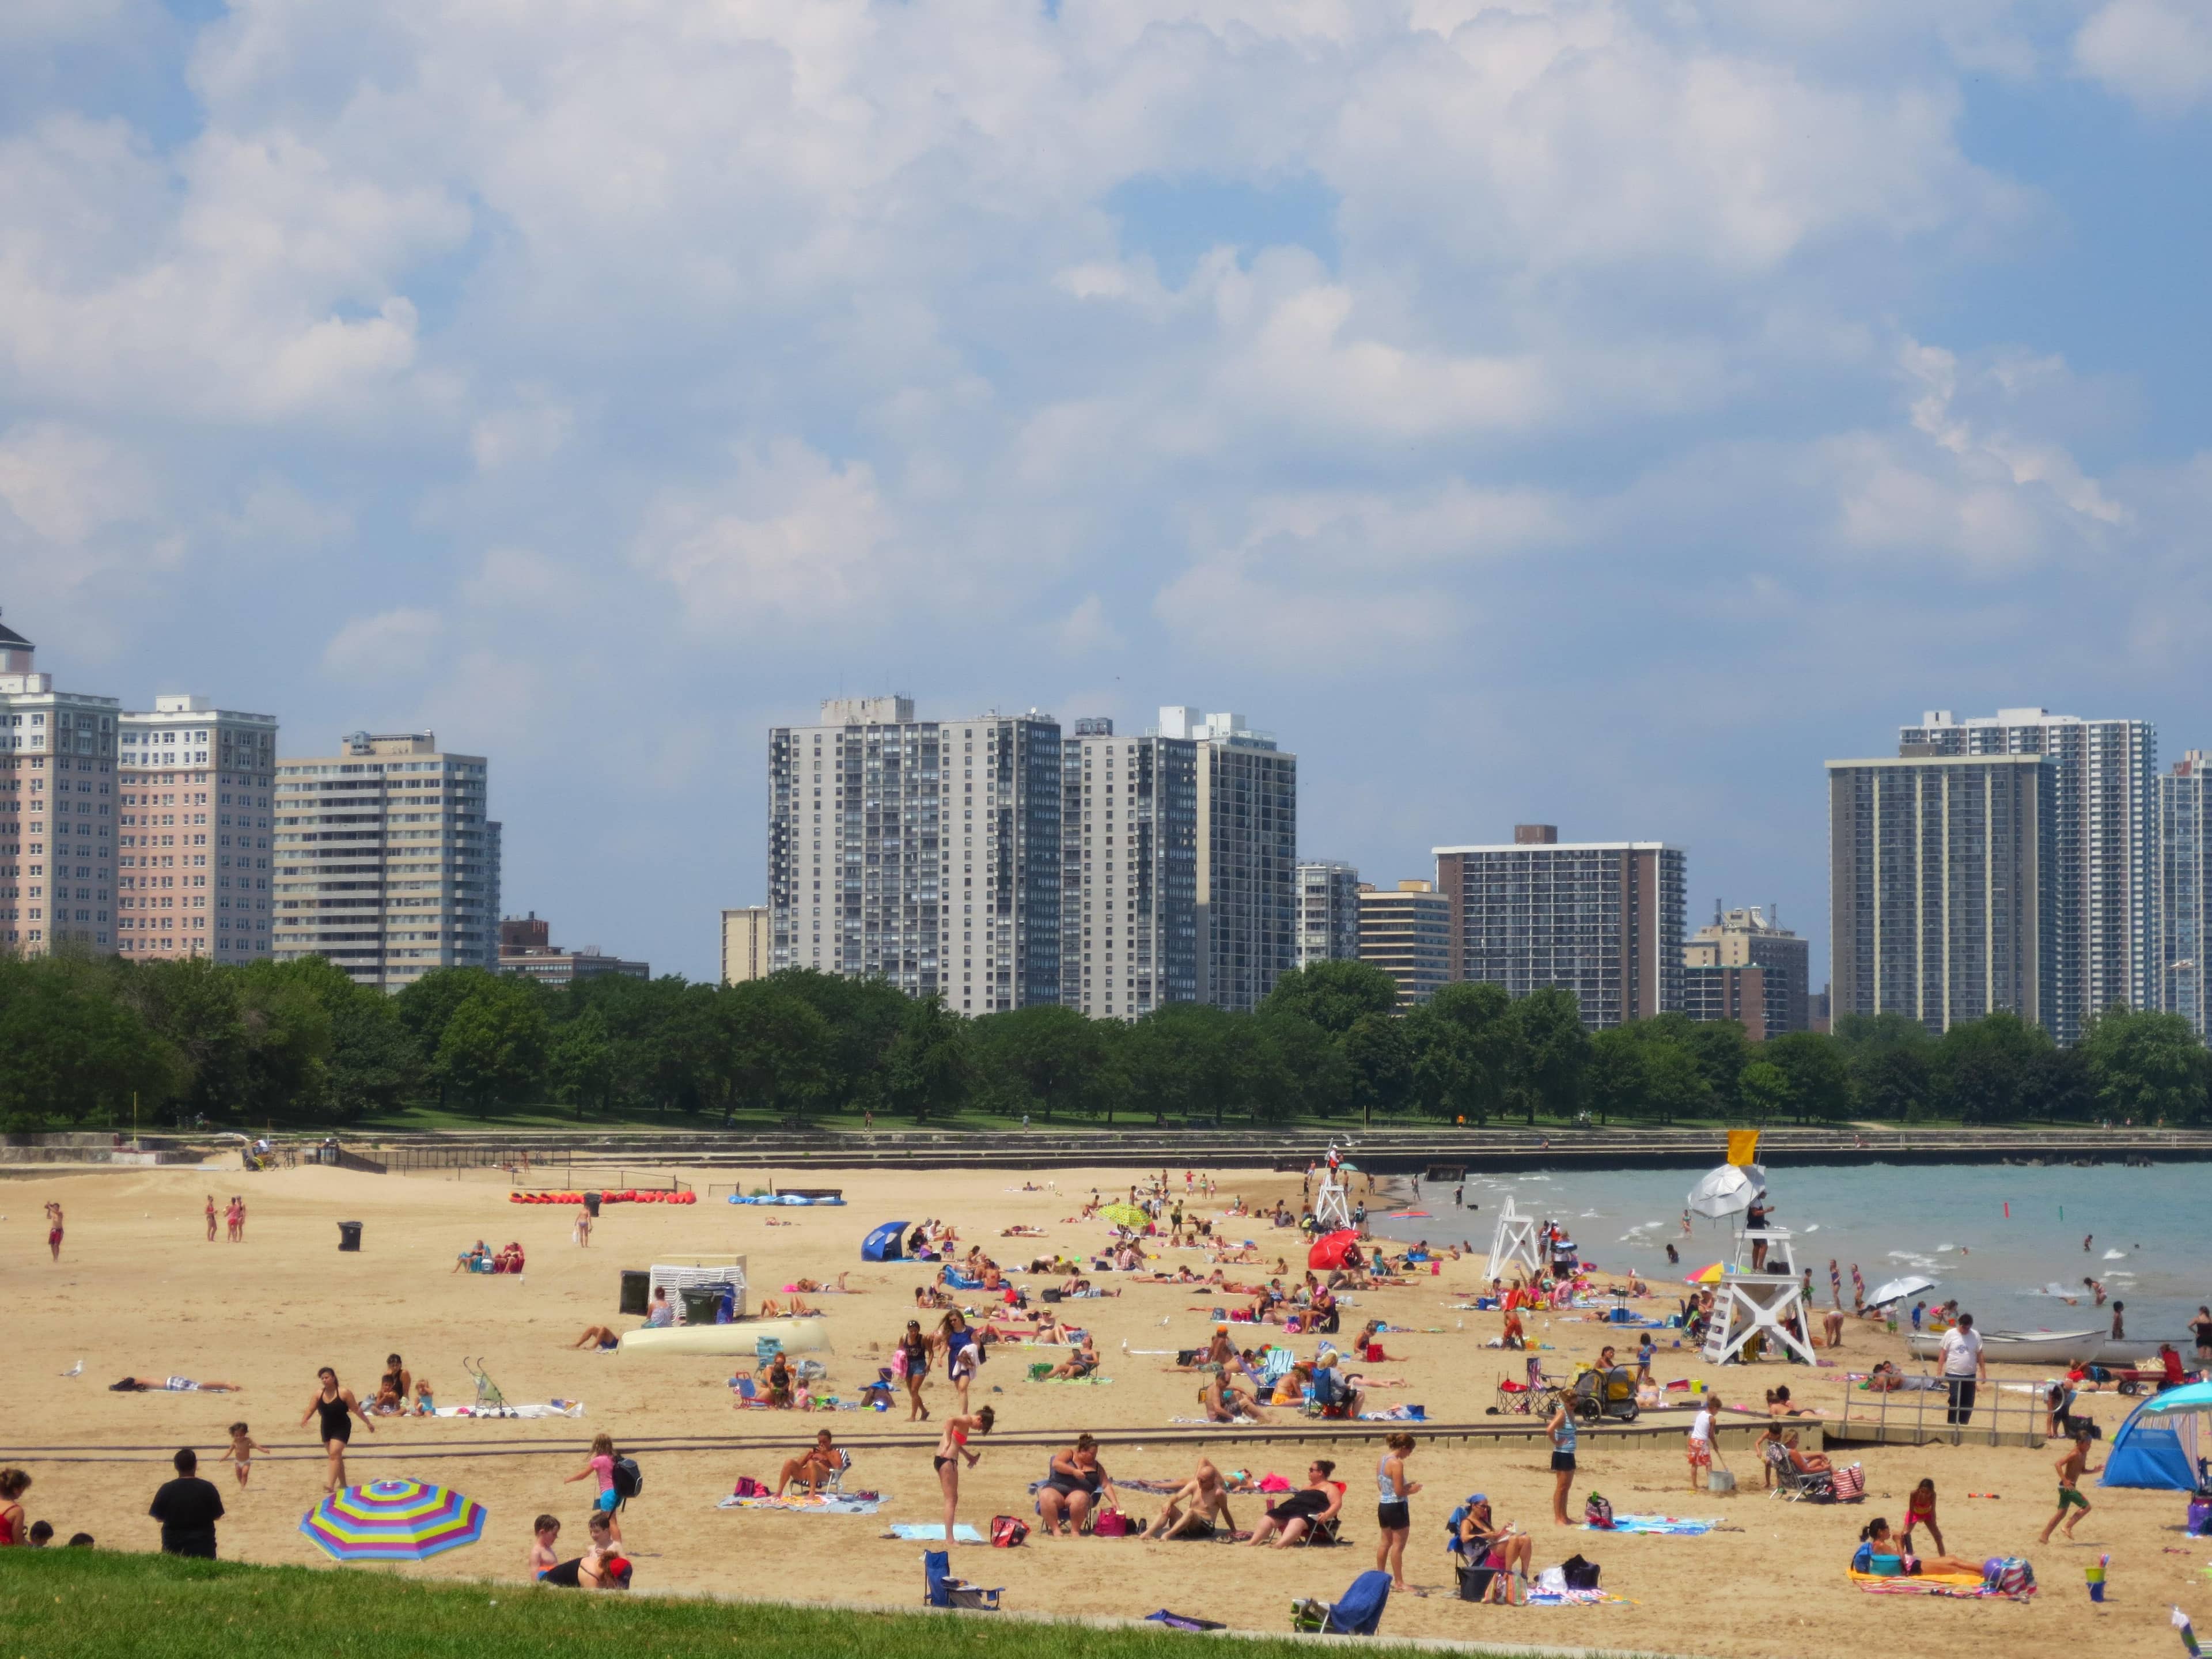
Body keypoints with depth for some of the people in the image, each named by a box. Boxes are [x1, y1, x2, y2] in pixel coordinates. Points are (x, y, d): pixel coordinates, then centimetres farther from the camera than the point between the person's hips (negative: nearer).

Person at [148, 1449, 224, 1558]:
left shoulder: (167, 1489, -9)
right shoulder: (208, 1488, -10)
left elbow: (158, 1517, 2)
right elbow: (217, 1516, 0)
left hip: (173, 1549, 1)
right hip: (203, 1549, 0)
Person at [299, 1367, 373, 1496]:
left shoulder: (344, 1393, -14)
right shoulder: (319, 1394, -2)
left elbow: (356, 1410, -6)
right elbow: (310, 1410, -5)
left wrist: (368, 1423, 1)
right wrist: (304, 1421, -26)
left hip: (342, 1428, -6)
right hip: (327, 1429, 6)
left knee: (335, 1454, -20)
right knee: (337, 1456, 17)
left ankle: (331, 1487, -27)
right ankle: (343, 1484, 34)